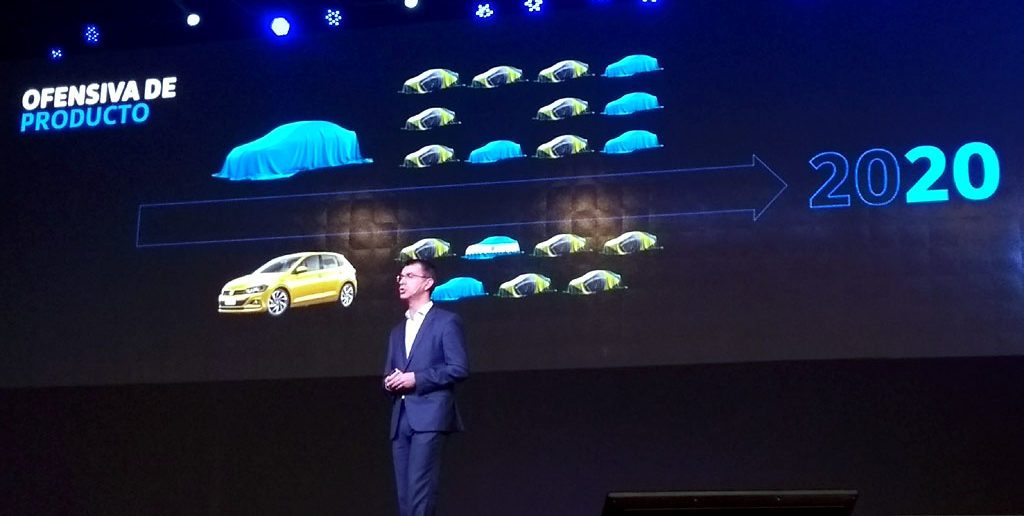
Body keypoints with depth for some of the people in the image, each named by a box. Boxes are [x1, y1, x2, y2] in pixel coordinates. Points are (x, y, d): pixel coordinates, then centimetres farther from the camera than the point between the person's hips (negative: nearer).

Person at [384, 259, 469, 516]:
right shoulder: (397, 331, 25)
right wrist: (389, 382, 2)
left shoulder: (446, 321, 2)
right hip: (401, 418, 7)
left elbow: (459, 368, -7)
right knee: (404, 494, 3)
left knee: (419, 490, -15)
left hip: (429, 415, -7)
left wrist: (416, 378, -13)